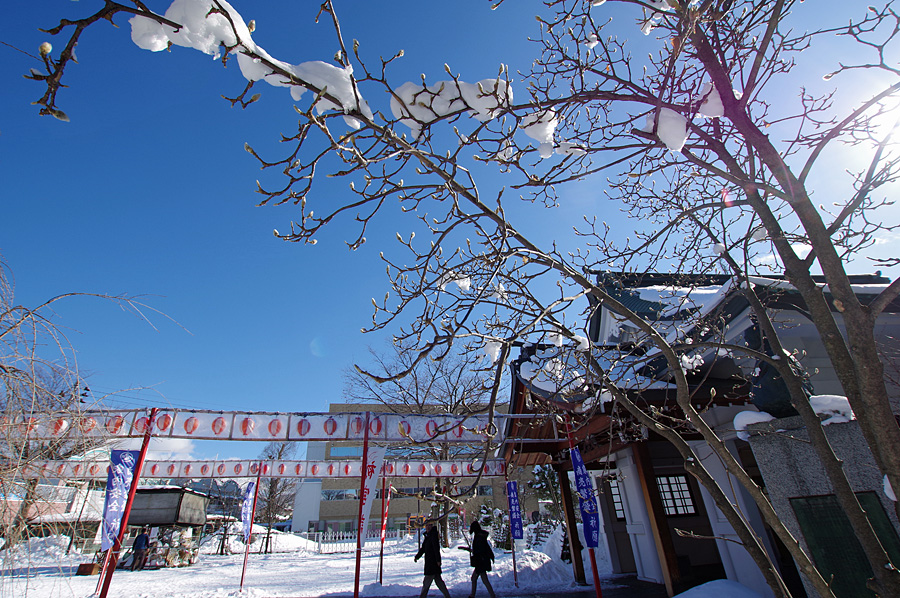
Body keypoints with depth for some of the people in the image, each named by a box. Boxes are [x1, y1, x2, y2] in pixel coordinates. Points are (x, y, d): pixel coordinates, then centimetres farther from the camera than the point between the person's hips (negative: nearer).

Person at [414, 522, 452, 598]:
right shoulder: (427, 536, 15)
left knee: (426, 582, -1)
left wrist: (438, 560, -24)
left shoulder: (434, 534, -13)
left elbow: (436, 548, -20)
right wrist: (417, 556, 6)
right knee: (438, 581, 14)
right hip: (429, 563, 9)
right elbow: (423, 548, 17)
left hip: (433, 563, -9)